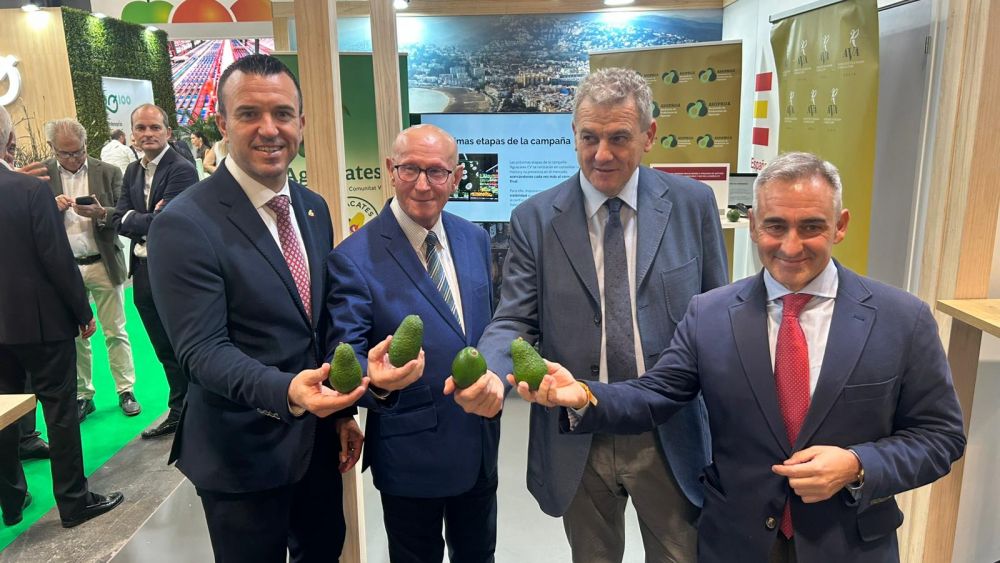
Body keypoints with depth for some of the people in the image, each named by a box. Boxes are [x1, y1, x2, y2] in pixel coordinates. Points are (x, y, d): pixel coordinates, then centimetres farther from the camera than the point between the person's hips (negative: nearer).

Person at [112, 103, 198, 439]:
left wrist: (133, 219, -7)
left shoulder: (182, 170, -13)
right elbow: (119, 220, 3)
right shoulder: (132, 172, 12)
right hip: (143, 274, 8)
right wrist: (147, 220, -13)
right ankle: (179, 412, 32)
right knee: (165, 351, 18)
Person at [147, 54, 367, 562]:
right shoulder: (184, 224, -18)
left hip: (318, 438, 6)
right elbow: (202, 349, -21)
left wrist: (342, 410, 9)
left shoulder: (314, 208, 4)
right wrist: (286, 391, -37)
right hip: (243, 452, -6)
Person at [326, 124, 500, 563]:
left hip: (480, 446, 5)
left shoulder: (475, 239, 1)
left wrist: (495, 379, -3)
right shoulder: (354, 258, -17)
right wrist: (375, 378, -39)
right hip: (410, 455, -5)